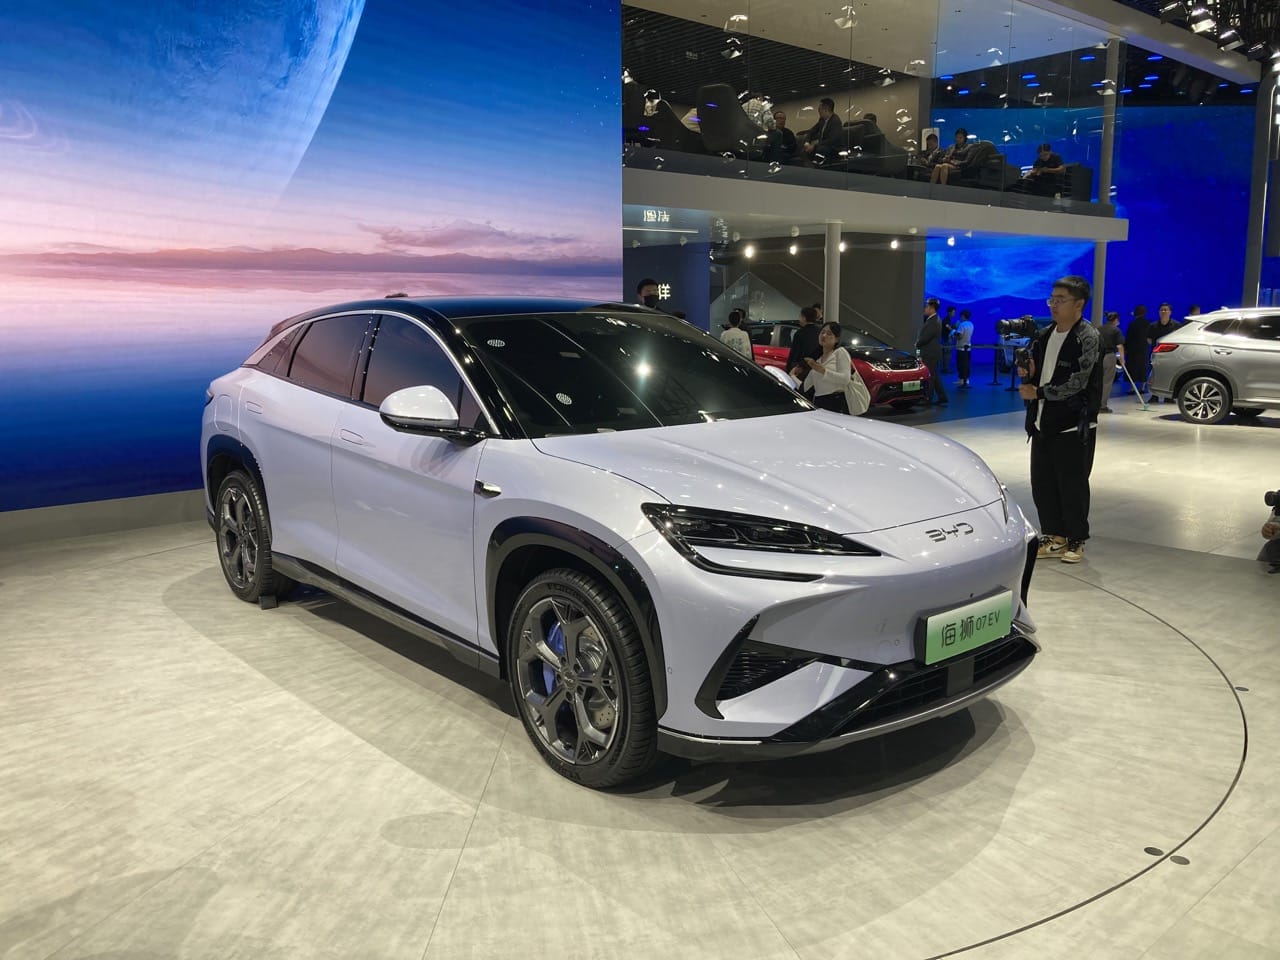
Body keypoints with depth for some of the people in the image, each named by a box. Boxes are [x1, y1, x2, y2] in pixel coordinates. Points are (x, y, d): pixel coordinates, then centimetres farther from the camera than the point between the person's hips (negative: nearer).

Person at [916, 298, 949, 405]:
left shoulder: (934, 322, -21)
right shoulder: (932, 320, 12)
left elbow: (925, 338, -23)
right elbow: (923, 335, 17)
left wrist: (917, 344, -5)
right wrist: (918, 342, 1)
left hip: (931, 355, -10)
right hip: (930, 353, 10)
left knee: (930, 377, -3)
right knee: (934, 377, 14)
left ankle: (927, 398, 3)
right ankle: (942, 397, 18)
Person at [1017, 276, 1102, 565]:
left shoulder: (1087, 337, -10)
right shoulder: (1044, 335, 12)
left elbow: (1077, 383, -17)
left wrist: (1037, 392, -14)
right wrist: (1028, 375, 0)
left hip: (1073, 427, -7)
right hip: (1043, 424, 7)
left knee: (1072, 486, 0)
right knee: (1042, 484, 9)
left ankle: (1075, 541, 15)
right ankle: (1054, 537, 22)